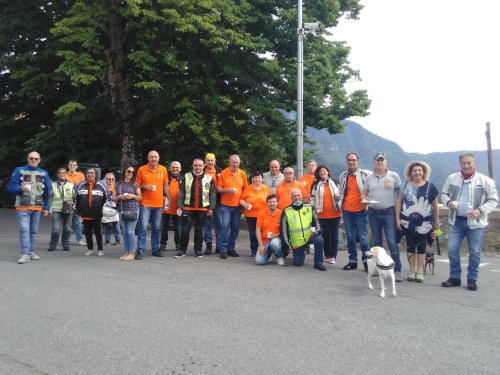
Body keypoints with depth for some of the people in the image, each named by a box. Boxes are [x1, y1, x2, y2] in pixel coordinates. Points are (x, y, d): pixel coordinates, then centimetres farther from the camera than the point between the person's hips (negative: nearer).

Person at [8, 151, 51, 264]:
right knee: (24, 230, -10)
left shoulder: (44, 173, 10)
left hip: (37, 207, 3)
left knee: (34, 231, 9)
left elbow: (48, 192, 13)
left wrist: (46, 207, 8)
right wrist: (20, 188, -19)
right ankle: (25, 254, -10)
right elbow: (10, 187, 2)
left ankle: (31, 252, 18)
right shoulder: (19, 171, 3)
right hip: (22, 207, -3)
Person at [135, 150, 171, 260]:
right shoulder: (141, 170, -2)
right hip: (145, 204, -3)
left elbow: (166, 186, 12)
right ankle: (140, 251, 0)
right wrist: (146, 187, -15)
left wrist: (169, 199, 8)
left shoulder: (163, 170, 5)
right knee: (143, 228, -6)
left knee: (156, 228, 11)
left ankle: (155, 249, 22)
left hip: (159, 204, 3)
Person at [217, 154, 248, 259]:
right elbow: (218, 188, -3)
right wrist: (228, 190, -20)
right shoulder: (224, 173, -4)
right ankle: (223, 249, -2)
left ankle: (231, 248, 19)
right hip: (225, 205, -3)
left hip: (237, 205, 3)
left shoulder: (242, 174, 4)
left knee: (235, 228, 7)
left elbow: (245, 189, 10)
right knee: (225, 226, -9)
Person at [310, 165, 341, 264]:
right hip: (322, 214, 0)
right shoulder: (315, 185, 6)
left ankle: (333, 256, 6)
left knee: (334, 235, 1)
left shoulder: (334, 183, 8)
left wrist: (338, 196, -5)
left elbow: (340, 194, 16)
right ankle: (327, 255, 18)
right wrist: (315, 207, 0)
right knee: (325, 235, 7)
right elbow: (312, 197, 8)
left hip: (335, 214, 0)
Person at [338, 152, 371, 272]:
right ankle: (353, 261, 19)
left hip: (360, 210, -4)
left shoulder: (365, 174, -4)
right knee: (350, 237, 9)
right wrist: (339, 202, 13)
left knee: (362, 237, -4)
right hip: (346, 211, 4)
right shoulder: (343, 175, 11)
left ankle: (366, 261, 10)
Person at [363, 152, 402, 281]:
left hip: (389, 212, -4)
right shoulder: (369, 177, 8)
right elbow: (364, 193, 14)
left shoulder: (394, 176, 0)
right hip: (373, 213, 4)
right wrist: (365, 199, -7)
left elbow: (401, 192, 4)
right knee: (376, 242, 11)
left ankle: (397, 271, -6)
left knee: (392, 242, -9)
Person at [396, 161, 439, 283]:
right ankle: (412, 271, 16)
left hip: (424, 222, -1)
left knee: (421, 247, 4)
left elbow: (435, 205, 7)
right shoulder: (405, 186, 4)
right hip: (407, 221, 1)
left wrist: (436, 221, 8)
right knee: (410, 246, 7)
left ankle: (420, 272, 13)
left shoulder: (430, 186, 3)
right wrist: (397, 218, -1)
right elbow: (399, 202, 5)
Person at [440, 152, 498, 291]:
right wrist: (448, 202, -8)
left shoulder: (485, 180, -5)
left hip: (475, 222, -2)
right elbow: (444, 194, 14)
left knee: (475, 252, 6)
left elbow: (493, 200, 0)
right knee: (452, 250, 3)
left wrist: (480, 210, -15)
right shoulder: (452, 178, 2)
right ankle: (454, 277, 17)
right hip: (456, 221, 2)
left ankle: (472, 279, 21)